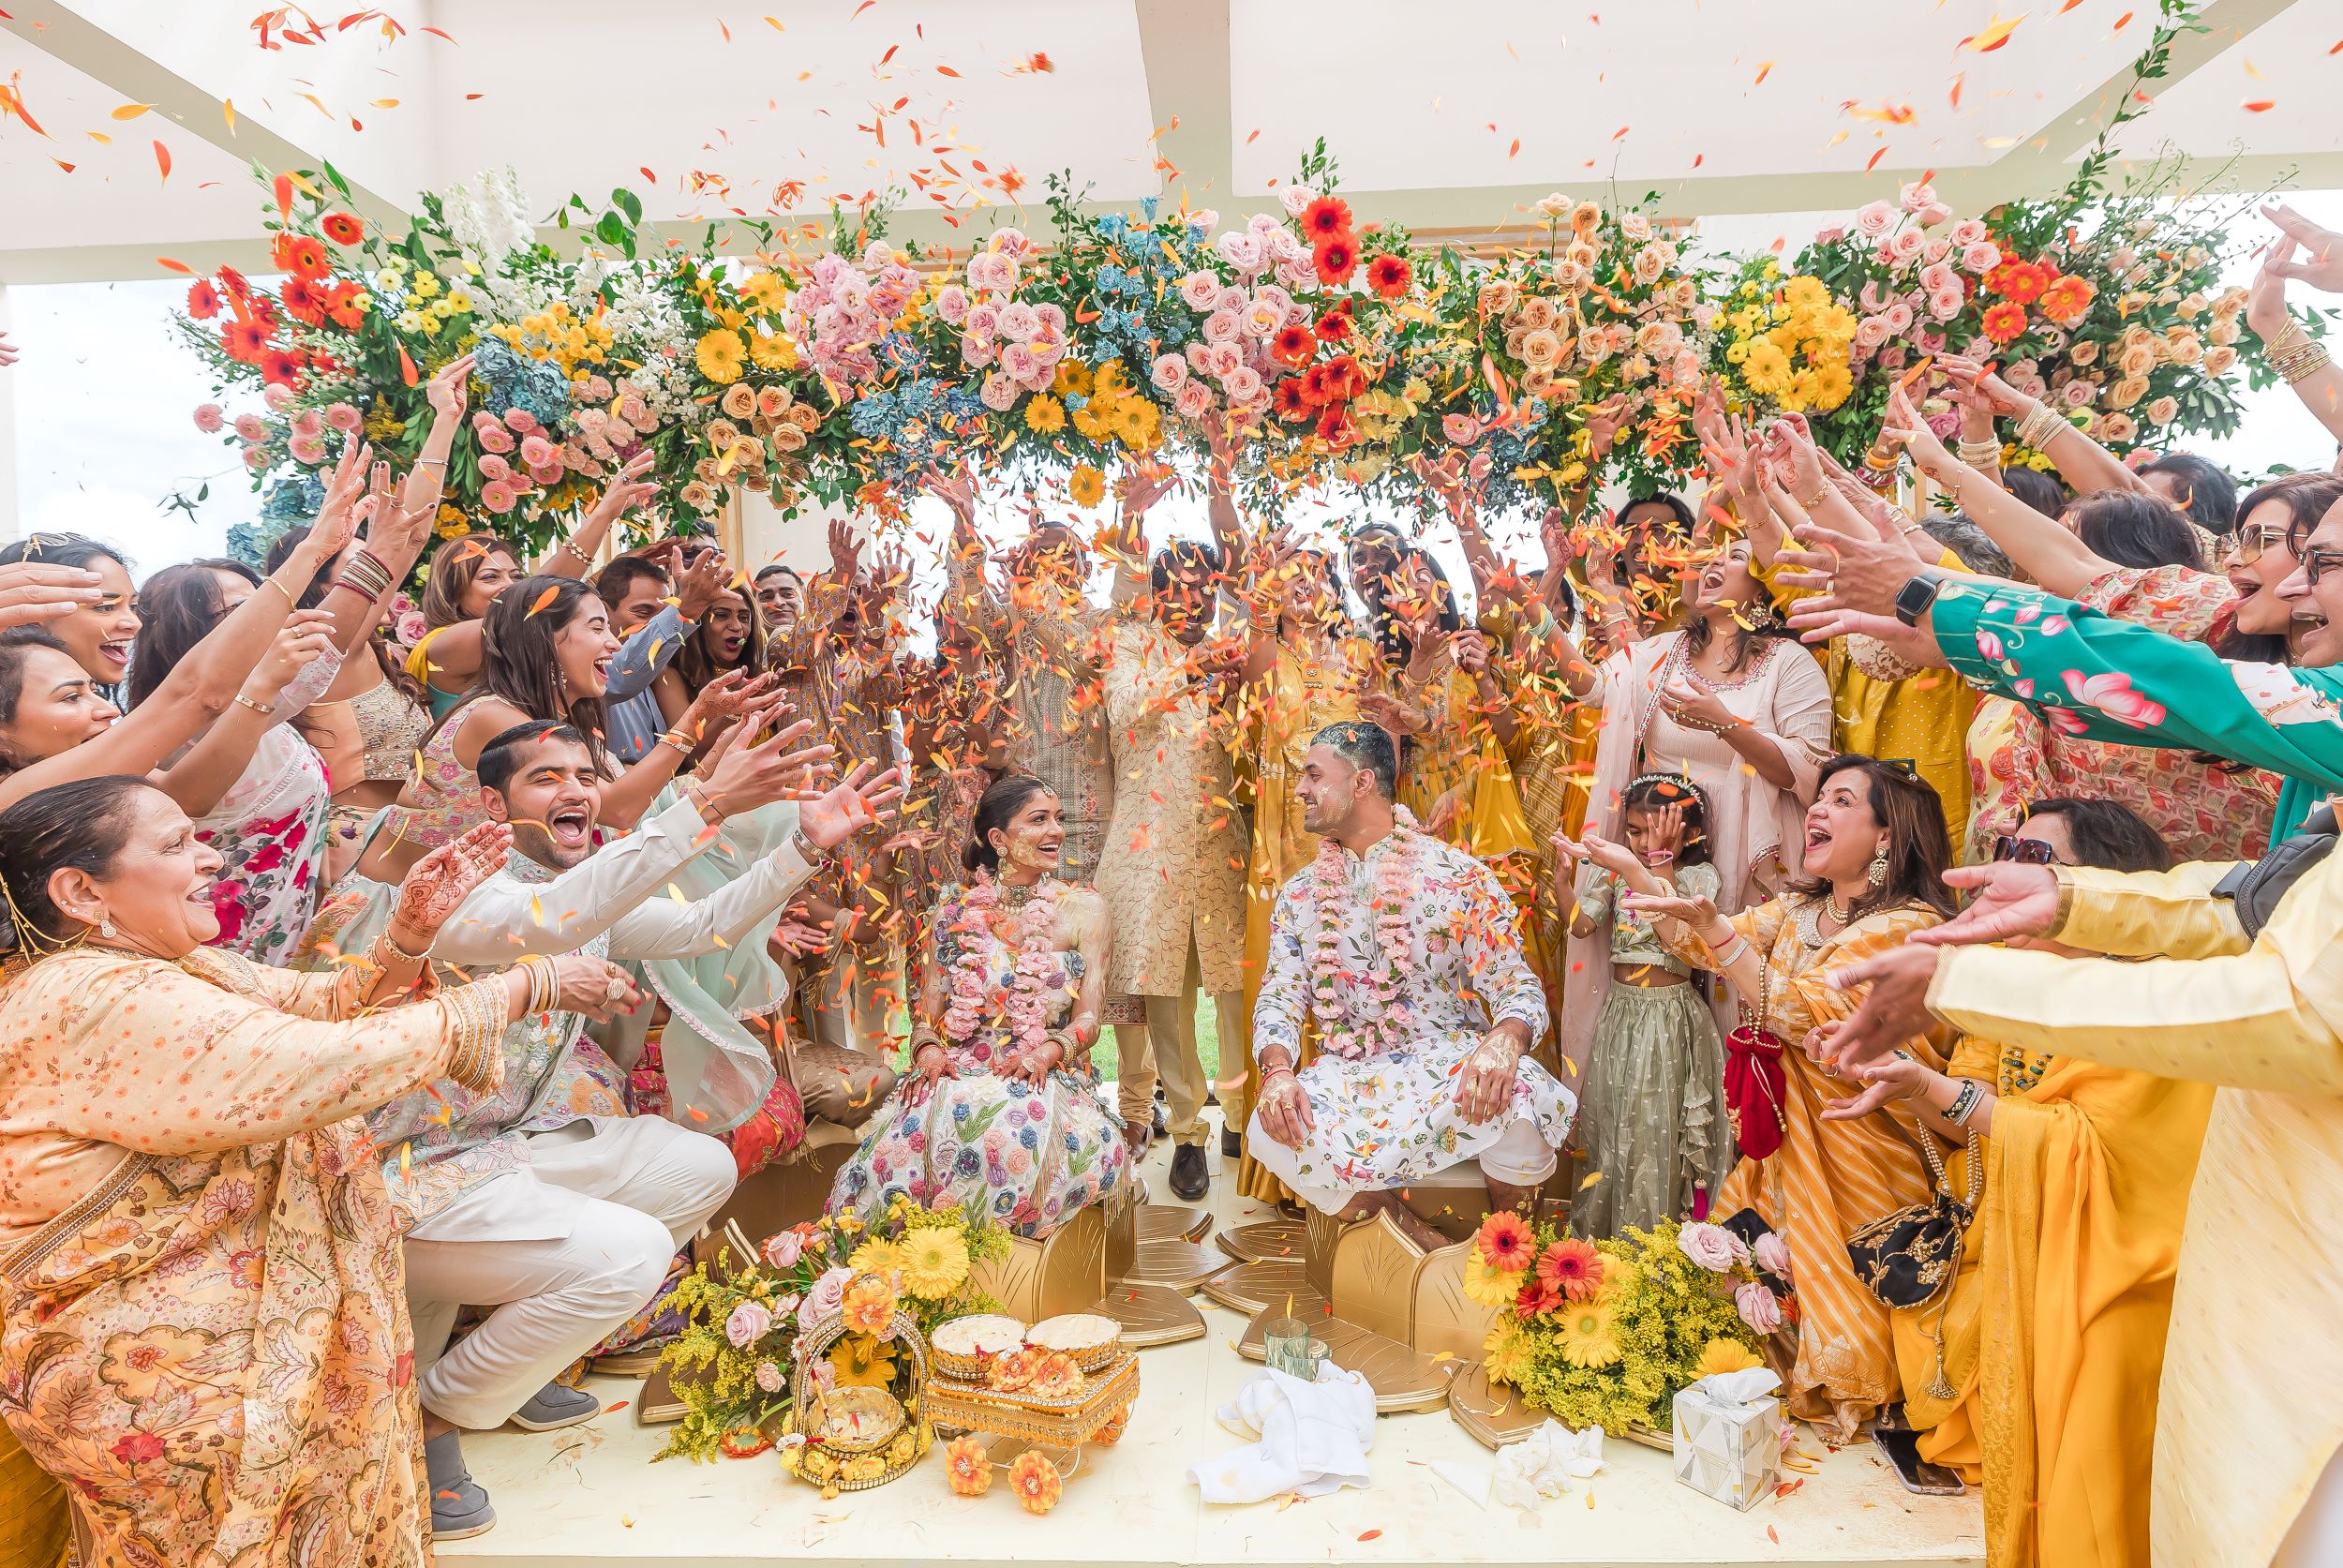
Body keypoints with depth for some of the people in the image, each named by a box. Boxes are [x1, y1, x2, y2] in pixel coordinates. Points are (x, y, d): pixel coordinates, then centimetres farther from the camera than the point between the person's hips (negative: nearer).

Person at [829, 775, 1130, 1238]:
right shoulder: (956, 910, 13)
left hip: (1045, 1078, -1)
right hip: (958, 1073, 2)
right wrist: (928, 1049, -12)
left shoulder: (1083, 908, 7)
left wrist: (1046, 1052, -18)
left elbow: (1088, 1019, 3)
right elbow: (929, 1008, 11)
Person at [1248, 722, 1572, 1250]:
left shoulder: (1459, 876, -4)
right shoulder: (1300, 894, 9)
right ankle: (1423, 1244, -11)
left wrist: (1503, 1043, -32)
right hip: (1348, 1076, 3)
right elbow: (1280, 998, 4)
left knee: (1521, 1097, -35)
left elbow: (1519, 990, -7)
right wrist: (1278, 1071, -19)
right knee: (1269, 1129, -28)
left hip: (1449, 1063, -2)